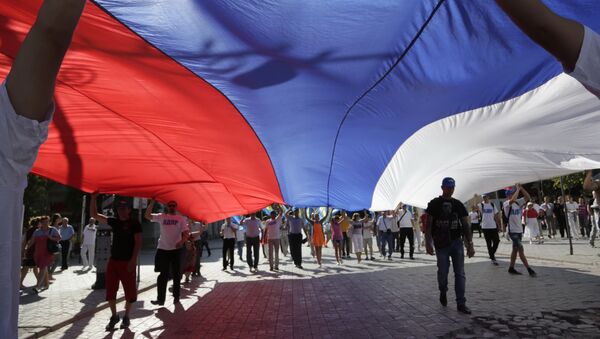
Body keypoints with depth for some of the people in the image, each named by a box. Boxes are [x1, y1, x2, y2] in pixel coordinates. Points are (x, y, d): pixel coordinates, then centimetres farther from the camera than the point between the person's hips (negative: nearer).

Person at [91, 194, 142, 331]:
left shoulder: (134, 223, -8)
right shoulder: (114, 222, 8)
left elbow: (138, 243, -12)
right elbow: (94, 215, 9)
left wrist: (133, 260, -19)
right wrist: (93, 198, -2)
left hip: (127, 262, -5)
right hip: (113, 261, 5)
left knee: (130, 291, 4)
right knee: (110, 290, 8)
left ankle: (126, 317, 21)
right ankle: (114, 316, 24)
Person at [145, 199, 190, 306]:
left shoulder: (181, 218, 0)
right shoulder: (161, 216, 5)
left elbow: (186, 233, -8)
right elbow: (147, 216, -3)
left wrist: (182, 241, -27)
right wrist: (151, 203, -10)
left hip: (175, 250, -1)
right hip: (162, 249, 1)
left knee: (176, 275, 9)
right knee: (163, 275, 6)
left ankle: (176, 297, 22)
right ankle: (160, 298, 12)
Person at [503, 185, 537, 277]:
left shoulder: (518, 202, 8)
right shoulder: (506, 203, -13)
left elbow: (528, 197, 3)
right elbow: (513, 200, -34)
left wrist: (521, 188, -6)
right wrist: (517, 189, -24)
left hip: (519, 230, 8)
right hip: (512, 231, -8)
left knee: (515, 249, 13)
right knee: (521, 249, -10)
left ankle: (511, 268, 22)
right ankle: (529, 269, -6)